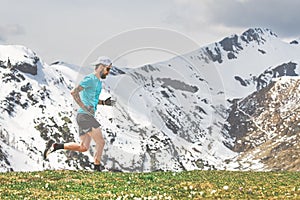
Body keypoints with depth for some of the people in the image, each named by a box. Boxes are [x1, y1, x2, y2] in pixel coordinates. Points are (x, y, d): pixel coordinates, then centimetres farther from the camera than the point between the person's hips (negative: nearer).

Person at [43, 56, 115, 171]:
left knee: (83, 148, 9)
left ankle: (56, 146, 13)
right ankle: (97, 167, -5)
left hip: (87, 117, 10)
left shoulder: (98, 82, 20)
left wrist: (104, 103, 13)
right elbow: (74, 92, -19)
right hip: (85, 116, -10)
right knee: (101, 142, -10)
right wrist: (85, 107, -22)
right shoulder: (90, 79, -10)